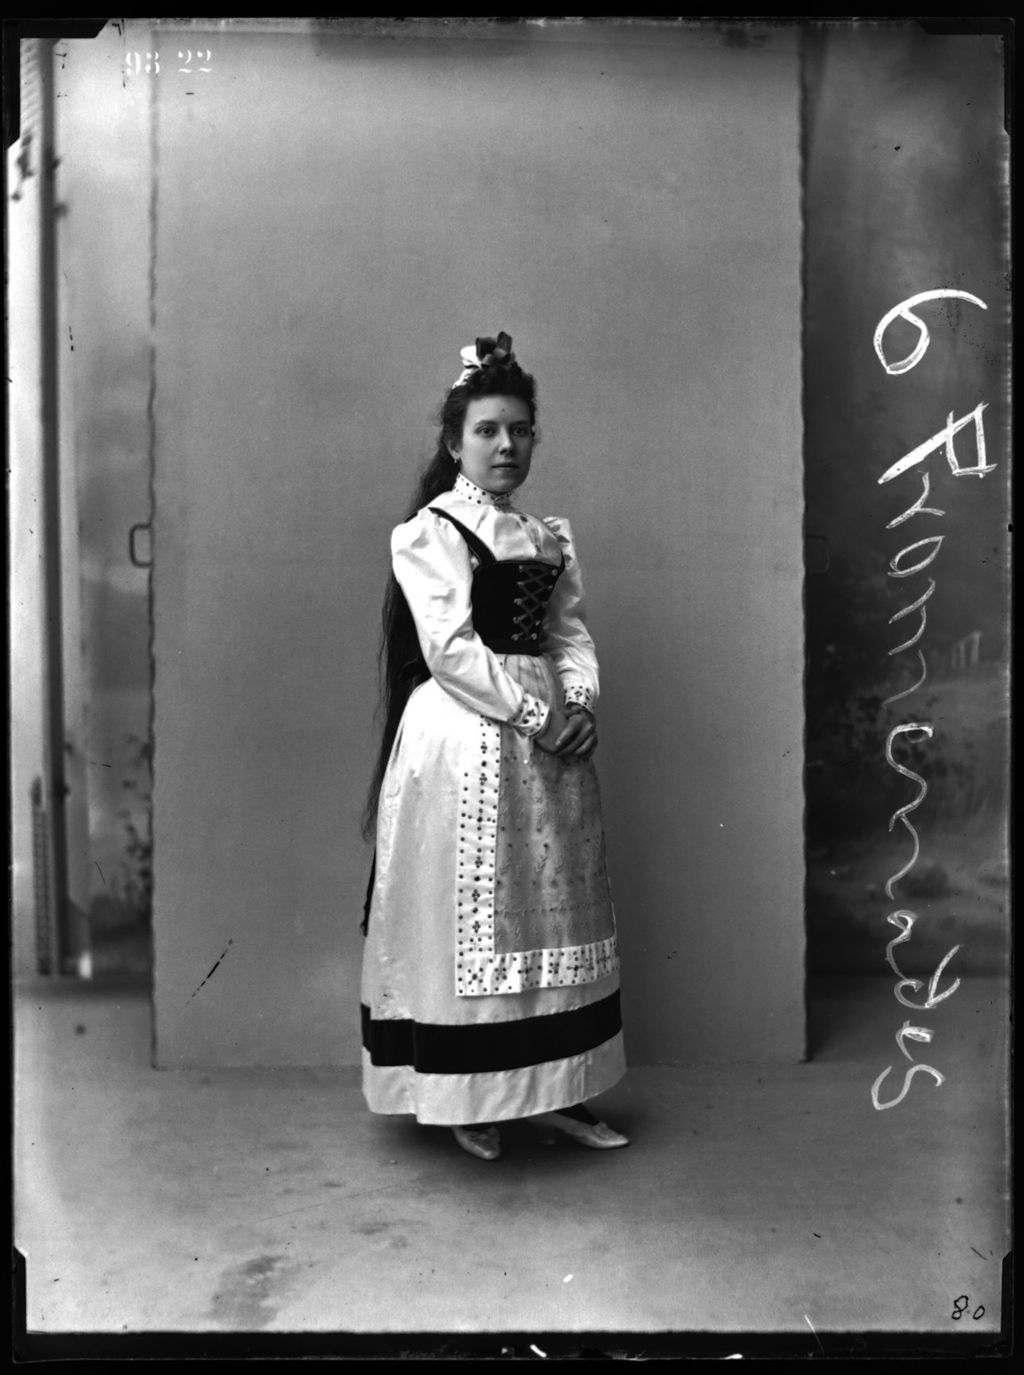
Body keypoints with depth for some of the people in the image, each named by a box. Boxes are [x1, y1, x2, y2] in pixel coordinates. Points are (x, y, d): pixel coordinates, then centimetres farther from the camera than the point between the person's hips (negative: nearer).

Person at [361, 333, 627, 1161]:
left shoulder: (551, 538, 15)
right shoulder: (428, 531, -5)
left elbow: (571, 633, 9)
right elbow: (449, 646, -14)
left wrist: (580, 704, -9)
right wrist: (534, 715, -17)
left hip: (550, 738, 7)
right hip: (464, 741, -6)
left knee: (551, 910, 10)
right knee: (468, 914, 0)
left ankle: (552, 1090, 22)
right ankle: (470, 1100, 15)